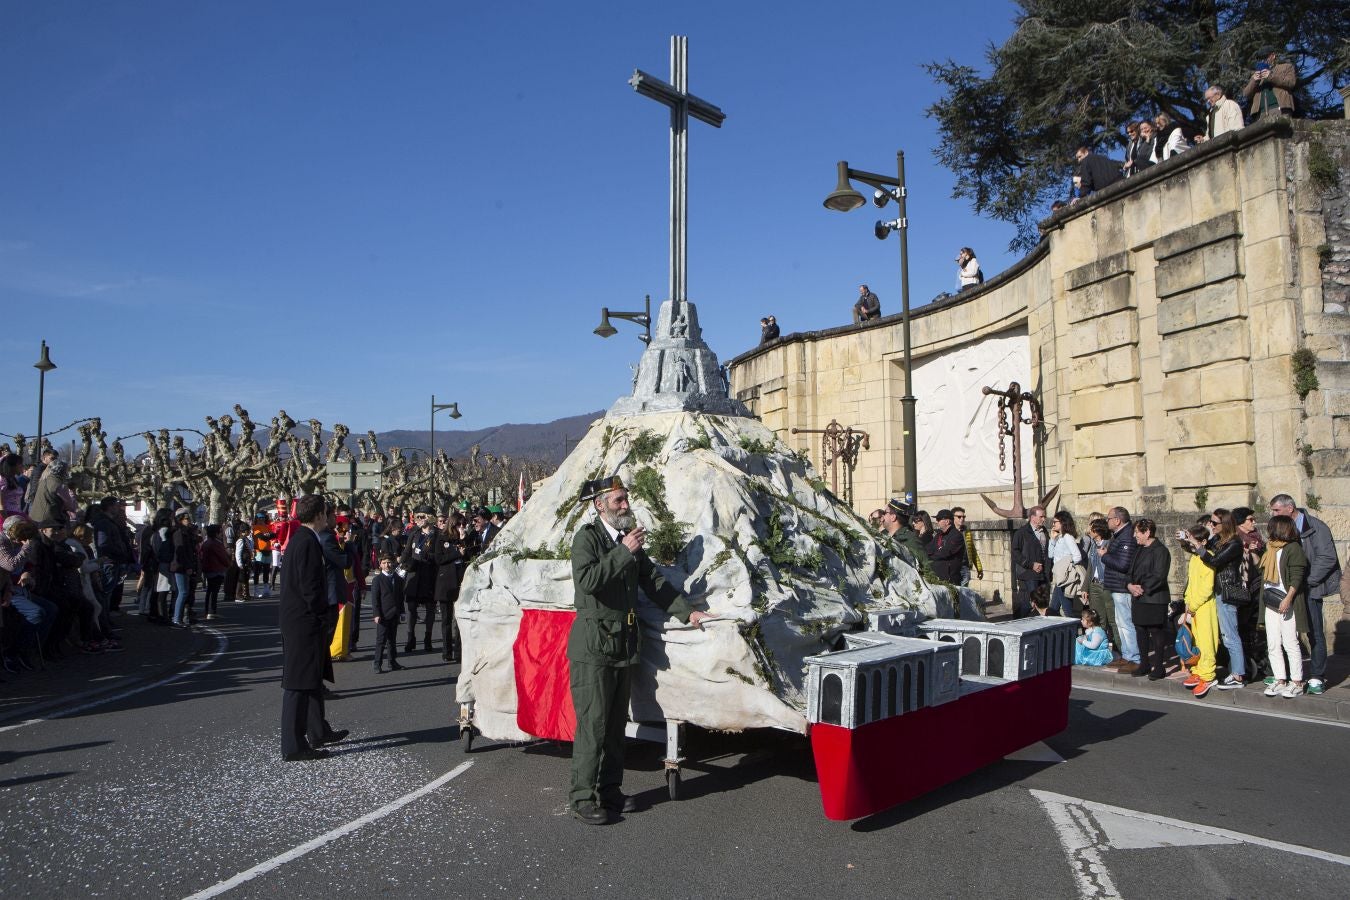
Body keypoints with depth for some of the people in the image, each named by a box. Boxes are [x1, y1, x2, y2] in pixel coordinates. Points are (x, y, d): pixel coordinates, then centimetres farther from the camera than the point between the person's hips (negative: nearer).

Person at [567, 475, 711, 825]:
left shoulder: (629, 538, 13)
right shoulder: (587, 537, -8)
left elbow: (654, 581, 15)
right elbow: (587, 579, -24)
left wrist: (687, 612, 7)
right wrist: (623, 552, -24)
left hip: (624, 644, 7)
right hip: (593, 646, -7)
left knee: (616, 723, 13)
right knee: (592, 723, -5)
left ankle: (610, 791, 23)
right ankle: (582, 797, 5)